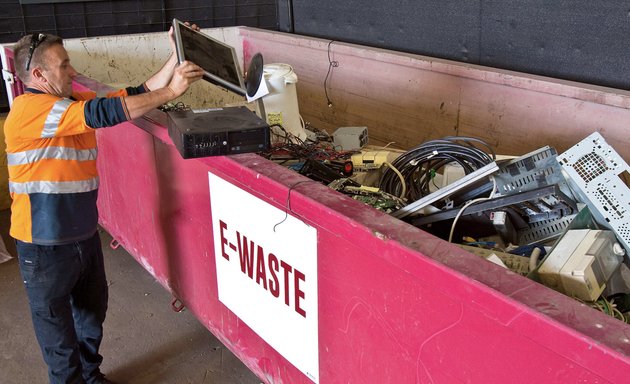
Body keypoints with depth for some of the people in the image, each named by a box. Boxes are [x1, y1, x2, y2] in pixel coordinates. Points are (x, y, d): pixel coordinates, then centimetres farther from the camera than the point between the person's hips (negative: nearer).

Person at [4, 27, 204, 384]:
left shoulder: (75, 100, 2)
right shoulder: (28, 109, -22)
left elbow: (136, 94, -1)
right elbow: (104, 112, -32)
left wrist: (177, 56, -9)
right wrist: (172, 90, -30)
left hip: (85, 234, 8)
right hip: (47, 246, -8)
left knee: (92, 312, 24)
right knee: (57, 326, 14)